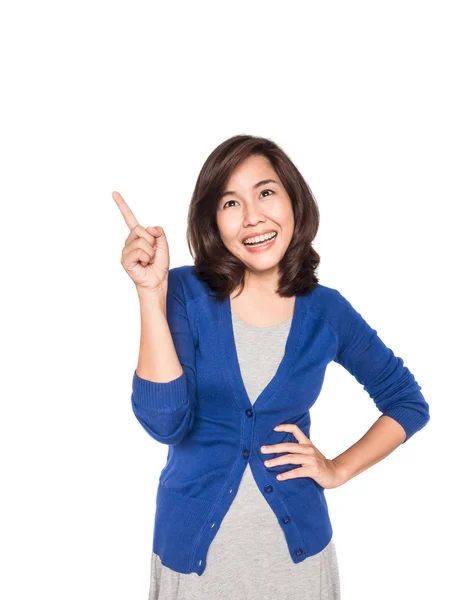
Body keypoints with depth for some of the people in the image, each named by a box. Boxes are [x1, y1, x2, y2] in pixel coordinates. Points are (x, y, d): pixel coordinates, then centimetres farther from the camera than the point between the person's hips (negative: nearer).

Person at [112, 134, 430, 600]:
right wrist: (151, 293, -27)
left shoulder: (326, 310, -6)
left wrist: (340, 469, -4)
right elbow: (165, 422, -23)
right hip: (192, 545, -1)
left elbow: (409, 403, 6)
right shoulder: (185, 293, -11)